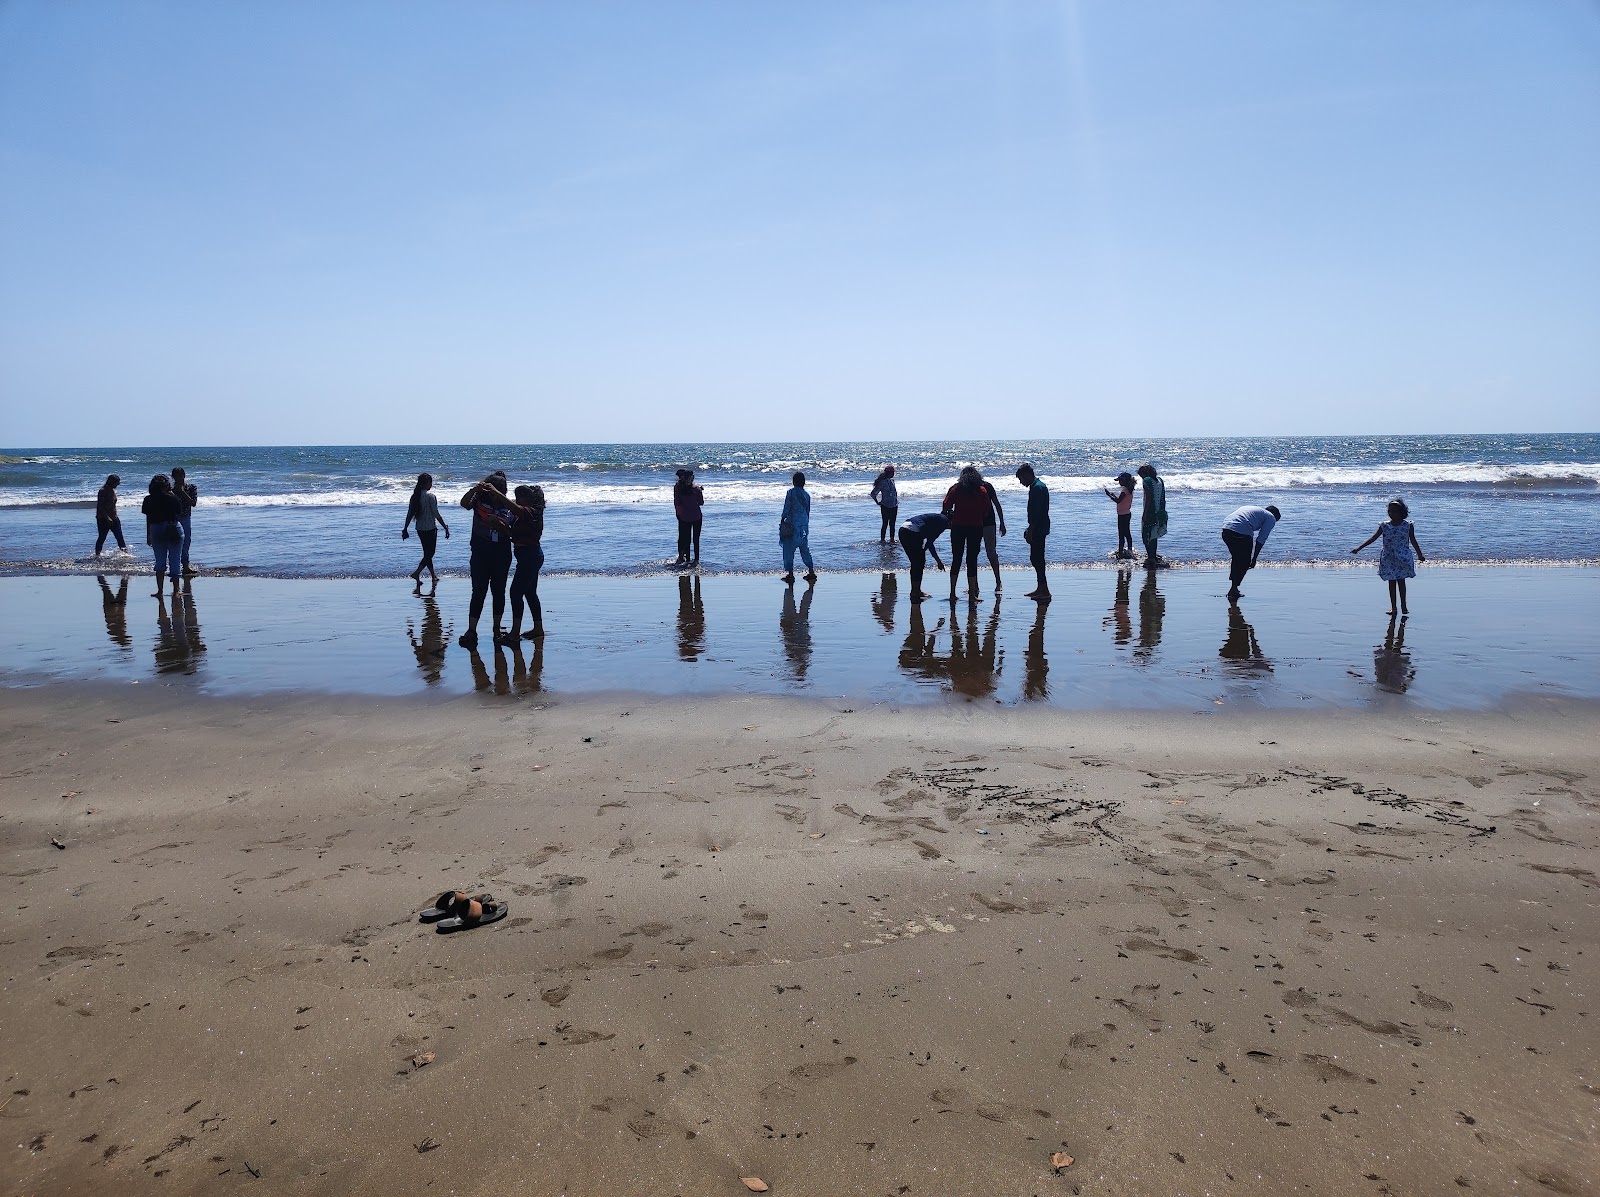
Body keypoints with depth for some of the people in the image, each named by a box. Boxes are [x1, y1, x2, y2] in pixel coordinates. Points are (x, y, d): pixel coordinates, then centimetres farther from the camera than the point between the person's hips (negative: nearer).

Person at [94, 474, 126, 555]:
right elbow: (100, 507, -17)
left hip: (113, 519, 7)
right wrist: (107, 518, -23)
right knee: (102, 538, 1)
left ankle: (125, 552, 0)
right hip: (103, 519, -7)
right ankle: (97, 555, 11)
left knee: (120, 537, 1)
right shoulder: (103, 491, -13)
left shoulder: (112, 491, 11)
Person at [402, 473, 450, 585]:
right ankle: (417, 573, -14)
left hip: (419, 529, 7)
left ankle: (434, 576, 26)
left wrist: (405, 528, 13)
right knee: (429, 553, 1)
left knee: (427, 553, 16)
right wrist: (445, 527, -9)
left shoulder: (415, 496, 4)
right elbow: (436, 514, -15)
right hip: (430, 528, -7)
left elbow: (409, 514, 6)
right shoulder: (430, 496, -15)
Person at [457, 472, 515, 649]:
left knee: (499, 590, 9)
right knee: (478, 591, -8)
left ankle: (497, 626, 22)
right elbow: (464, 503, -24)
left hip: (502, 554, 2)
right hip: (480, 553, -2)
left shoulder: (507, 507, 1)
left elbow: (509, 533, -3)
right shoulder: (480, 499, -2)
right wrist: (474, 490, -39)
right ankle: (471, 631, -10)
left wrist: (498, 524, -21)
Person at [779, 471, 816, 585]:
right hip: (804, 525, 6)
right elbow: (808, 512, 13)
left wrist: (782, 521, -2)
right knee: (805, 549, 15)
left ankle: (790, 574, -3)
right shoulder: (806, 495, 7)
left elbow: (786, 508, -10)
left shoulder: (791, 492, -9)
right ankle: (811, 572, 18)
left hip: (792, 524, -6)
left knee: (788, 550, 0)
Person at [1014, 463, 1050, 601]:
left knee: (1036, 558, -9)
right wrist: (1030, 530, 24)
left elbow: (1036, 512, -22)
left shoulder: (1037, 488, -16)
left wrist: (1030, 531, -21)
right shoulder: (1038, 486, 17)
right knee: (1036, 558, 15)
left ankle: (1044, 591, -7)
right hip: (1038, 529, 11)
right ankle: (1040, 589, 21)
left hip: (1038, 529, -11)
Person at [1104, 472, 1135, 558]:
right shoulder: (1129, 489, 9)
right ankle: (1130, 550, 27)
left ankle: (1120, 553, -6)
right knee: (1127, 533, 19)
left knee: (1121, 535, -6)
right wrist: (1114, 495, 13)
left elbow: (1118, 501, -25)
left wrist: (1109, 495, -17)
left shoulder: (1124, 490, -19)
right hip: (1127, 514, 10)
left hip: (1122, 515, -10)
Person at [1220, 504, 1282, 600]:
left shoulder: (1252, 509, 36)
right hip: (1241, 533, -7)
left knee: (1236, 559, 25)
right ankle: (1233, 590, 12)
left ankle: (1233, 588, 29)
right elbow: (1261, 540, 5)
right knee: (1245, 563, 11)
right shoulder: (1271, 518, 15)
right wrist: (1254, 559, 10)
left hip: (1226, 529, 7)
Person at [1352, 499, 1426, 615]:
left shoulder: (1408, 526, -3)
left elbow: (1413, 541, 3)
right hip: (1388, 559, 2)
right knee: (1391, 583, 6)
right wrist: (1359, 548, -13)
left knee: (1401, 581, 2)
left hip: (1403, 559, -2)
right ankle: (1393, 607, 12)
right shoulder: (1384, 526, 0)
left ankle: (1403, 606, 13)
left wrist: (1420, 555, 3)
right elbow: (1373, 538, -4)